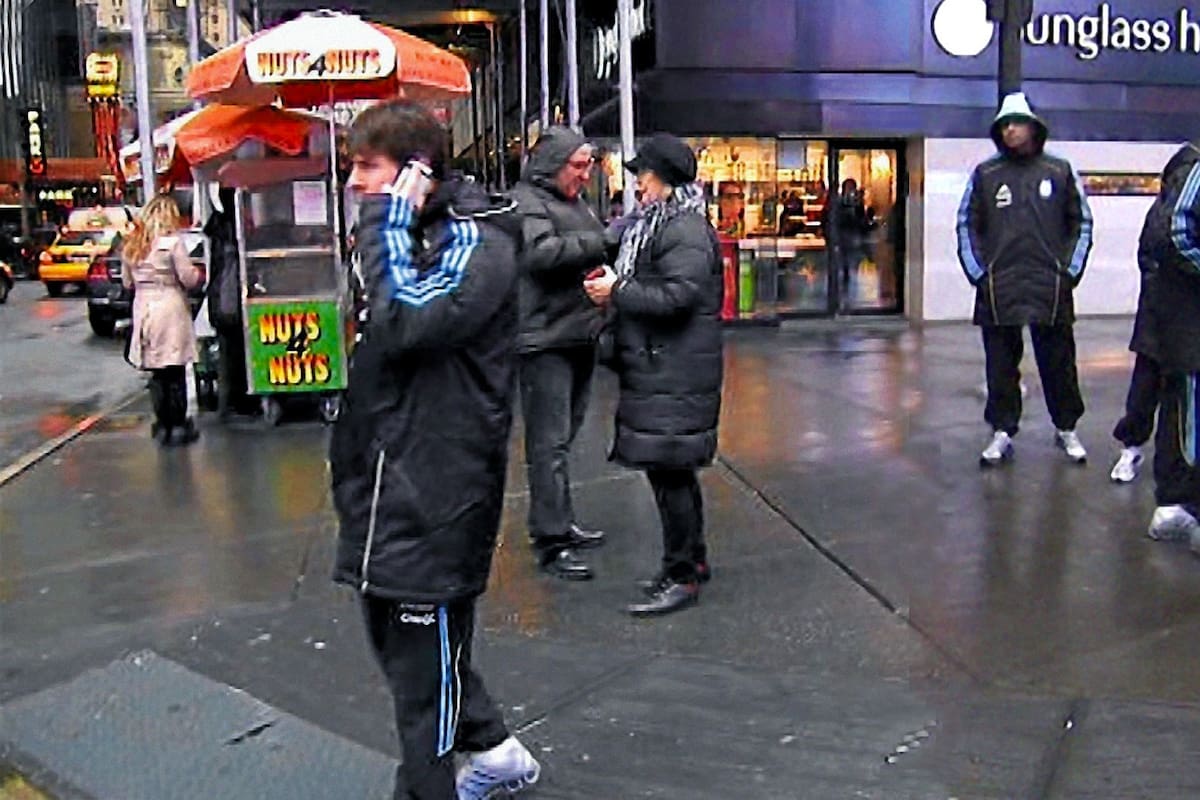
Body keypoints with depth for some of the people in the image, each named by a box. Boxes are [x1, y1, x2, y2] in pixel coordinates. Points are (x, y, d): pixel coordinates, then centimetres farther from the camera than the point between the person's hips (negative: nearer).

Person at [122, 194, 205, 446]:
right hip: (171, 310, -5)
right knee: (175, 373, 1)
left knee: (157, 373, 10)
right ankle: (178, 426, 5)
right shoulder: (173, 242, -10)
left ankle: (162, 426, 13)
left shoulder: (131, 244, 7)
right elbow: (189, 278, -10)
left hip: (144, 310, 5)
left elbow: (127, 282, 13)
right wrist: (199, 274, 11)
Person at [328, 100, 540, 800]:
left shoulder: (476, 241, -13)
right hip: (385, 472, 10)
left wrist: (388, 220, -19)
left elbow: (406, 322, -28)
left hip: (437, 482, -10)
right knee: (393, 629, 20)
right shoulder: (410, 235, 15)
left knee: (424, 646, 1)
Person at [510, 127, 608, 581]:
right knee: (549, 443, -8)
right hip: (544, 342, -10)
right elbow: (540, 252, -27)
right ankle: (551, 543, -4)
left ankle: (560, 523, 28)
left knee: (564, 436, 17)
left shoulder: (575, 203, 21)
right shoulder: (526, 202, -9)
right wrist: (600, 243, -24)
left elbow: (588, 256, 28)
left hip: (579, 335, 10)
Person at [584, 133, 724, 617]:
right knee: (671, 471, 16)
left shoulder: (687, 231, -13)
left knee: (669, 472, -6)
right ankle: (692, 559, 28)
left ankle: (682, 576, 2)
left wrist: (617, 293, -15)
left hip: (675, 376, -10)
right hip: (656, 371, 10)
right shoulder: (657, 224, 19)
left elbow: (678, 296, -23)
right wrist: (615, 289, 10)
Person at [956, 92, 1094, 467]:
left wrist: (1070, 270, 3)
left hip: (1051, 288, 0)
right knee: (1001, 365, 5)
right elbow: (966, 225, 8)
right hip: (998, 289, 0)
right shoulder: (984, 175, 6)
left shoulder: (1060, 172, 6)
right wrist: (977, 272, 0)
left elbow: (1082, 223, 11)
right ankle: (1002, 432, 15)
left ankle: (1066, 428, 21)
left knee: (1058, 362, 7)